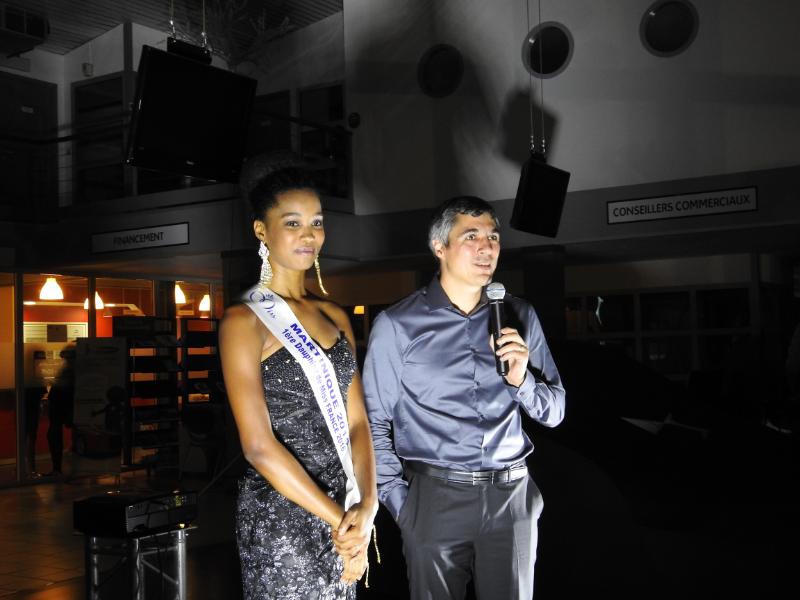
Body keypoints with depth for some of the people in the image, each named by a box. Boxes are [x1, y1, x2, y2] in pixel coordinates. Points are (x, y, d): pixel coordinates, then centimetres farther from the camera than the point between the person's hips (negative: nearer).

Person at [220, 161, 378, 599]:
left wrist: (366, 505, -13)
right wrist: (337, 517, -17)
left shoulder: (334, 317, 8)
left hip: (341, 509, 6)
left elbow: (356, 422, 2)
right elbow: (259, 446, -18)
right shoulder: (244, 321, -12)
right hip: (281, 517, -6)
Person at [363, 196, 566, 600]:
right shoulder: (397, 325, -3)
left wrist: (522, 380, -10)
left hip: (511, 495, 3)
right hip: (435, 496, -3)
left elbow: (553, 413, 9)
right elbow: (374, 424, 1)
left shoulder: (519, 317, 7)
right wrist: (400, 505, -5)